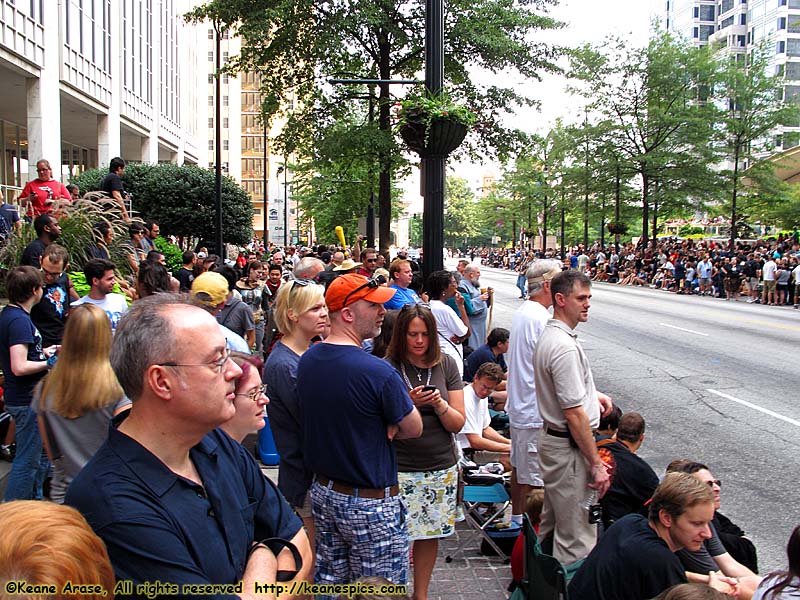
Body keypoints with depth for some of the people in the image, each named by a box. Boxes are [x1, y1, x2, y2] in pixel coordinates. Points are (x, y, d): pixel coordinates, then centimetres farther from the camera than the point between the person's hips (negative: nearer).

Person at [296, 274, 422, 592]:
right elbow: (413, 428, -11)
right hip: (370, 503, -7)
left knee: (329, 582, 20)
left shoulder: (306, 360, -1)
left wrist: (380, 427, -2)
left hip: (322, 491, 8)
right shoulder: (377, 371, -24)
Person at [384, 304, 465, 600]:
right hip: (400, 469, -3)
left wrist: (439, 404, -16)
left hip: (442, 467, 3)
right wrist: (408, 404, -20)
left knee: (430, 534, 13)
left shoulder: (446, 365, 3)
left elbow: (458, 423, 3)